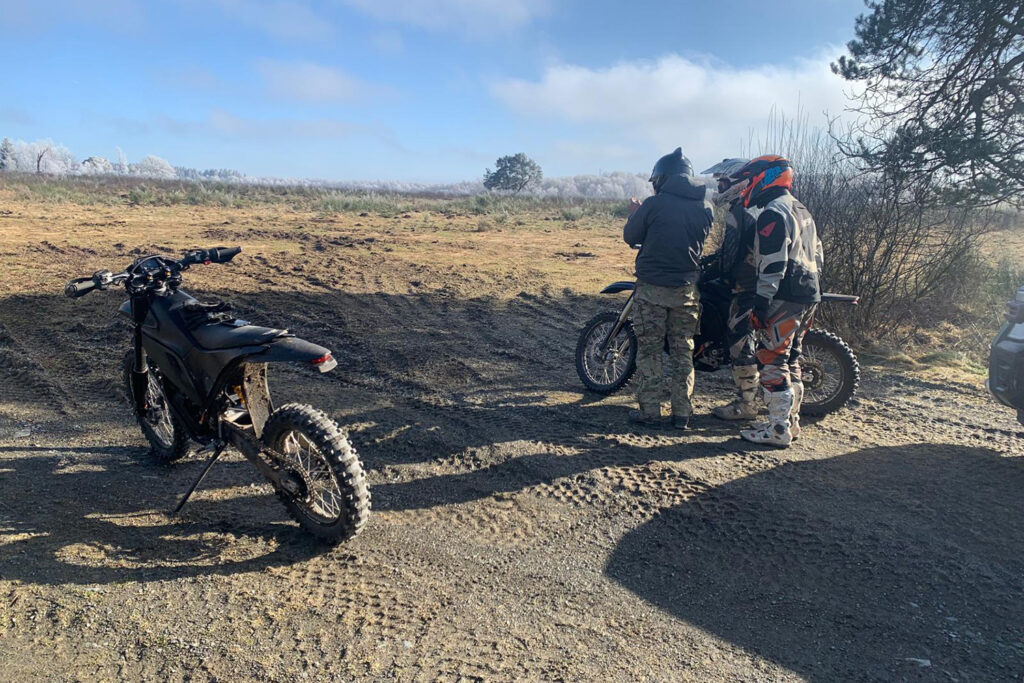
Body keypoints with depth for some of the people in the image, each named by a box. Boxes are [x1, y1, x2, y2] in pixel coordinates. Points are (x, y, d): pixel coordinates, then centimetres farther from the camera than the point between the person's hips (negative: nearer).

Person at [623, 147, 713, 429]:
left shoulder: (654, 204, -11)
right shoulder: (704, 206, 2)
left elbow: (630, 237, -2)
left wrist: (635, 213, 18)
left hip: (653, 287, -4)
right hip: (687, 288, 4)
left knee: (649, 350, 6)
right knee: (683, 351, 11)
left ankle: (649, 411, 8)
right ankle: (681, 412, 15)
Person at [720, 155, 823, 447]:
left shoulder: (773, 214, -13)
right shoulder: (801, 210, 19)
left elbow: (773, 265, -21)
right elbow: (817, 256, 21)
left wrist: (761, 303, -20)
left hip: (784, 299, -10)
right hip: (808, 296, 10)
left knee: (773, 360, -6)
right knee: (790, 359, 16)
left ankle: (778, 430, -2)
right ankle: (791, 422, 24)